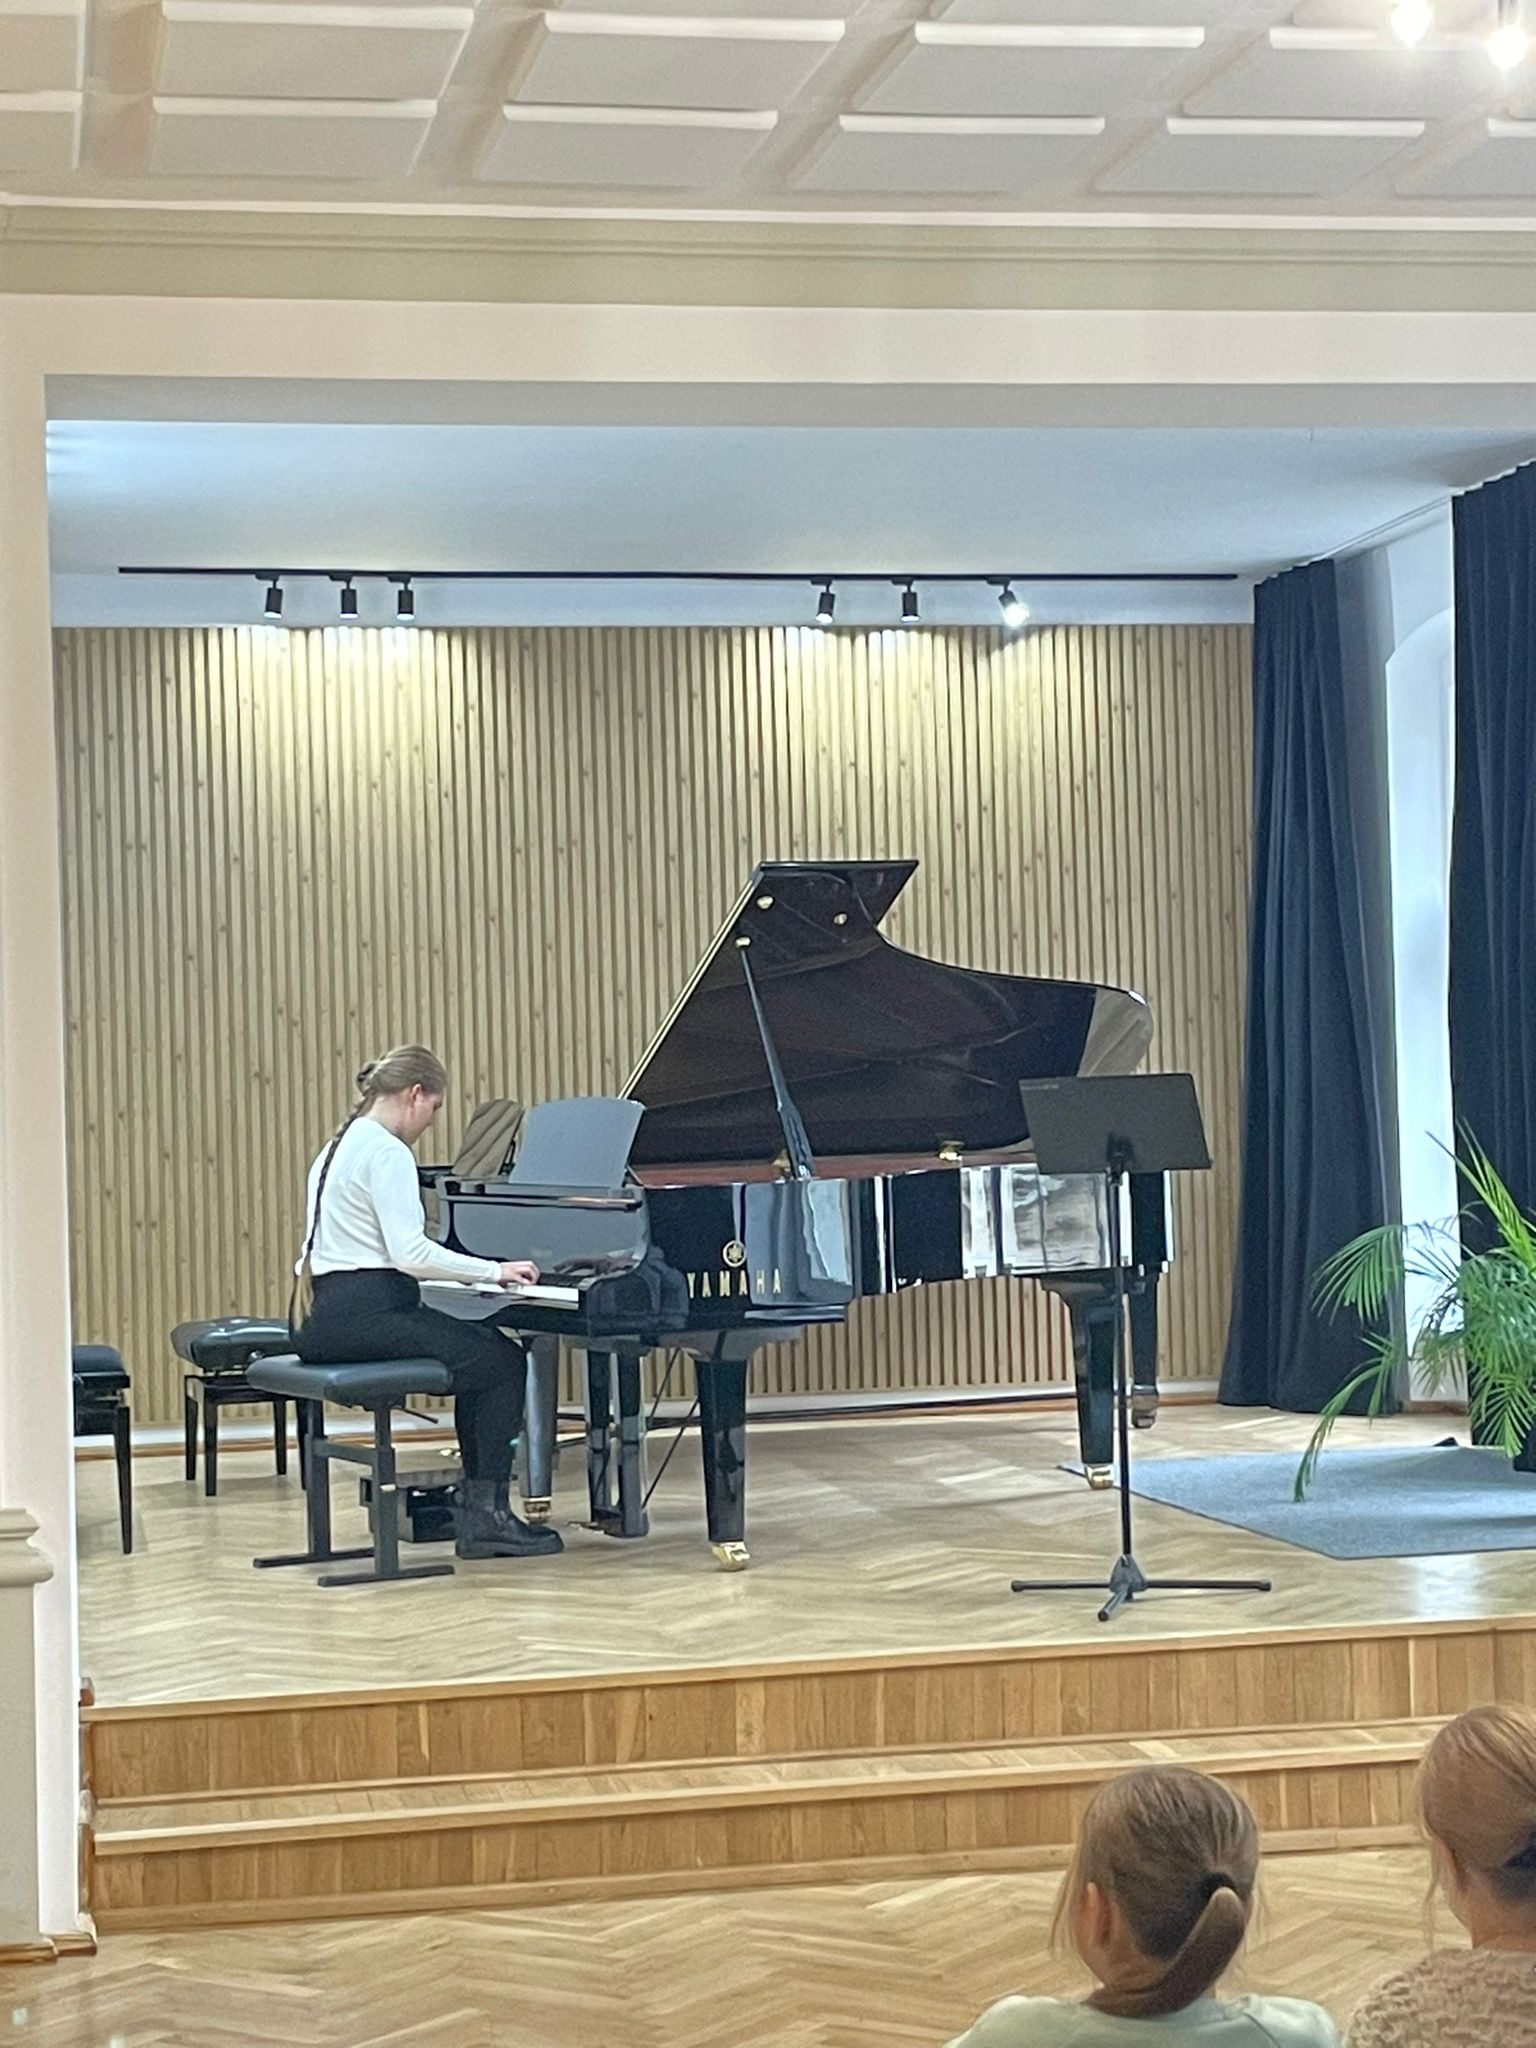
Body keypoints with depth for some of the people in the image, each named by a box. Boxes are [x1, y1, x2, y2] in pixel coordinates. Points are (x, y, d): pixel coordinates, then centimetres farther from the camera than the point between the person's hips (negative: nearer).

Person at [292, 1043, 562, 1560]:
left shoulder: (339, 1147, 18)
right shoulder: (387, 1153, -12)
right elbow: (409, 1253, -22)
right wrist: (494, 1271, -13)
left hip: (332, 1313, 10)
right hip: (369, 1317, -10)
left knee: (484, 1352, 20)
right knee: (503, 1362, -4)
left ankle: (479, 1506, 16)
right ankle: (485, 1515, -4)